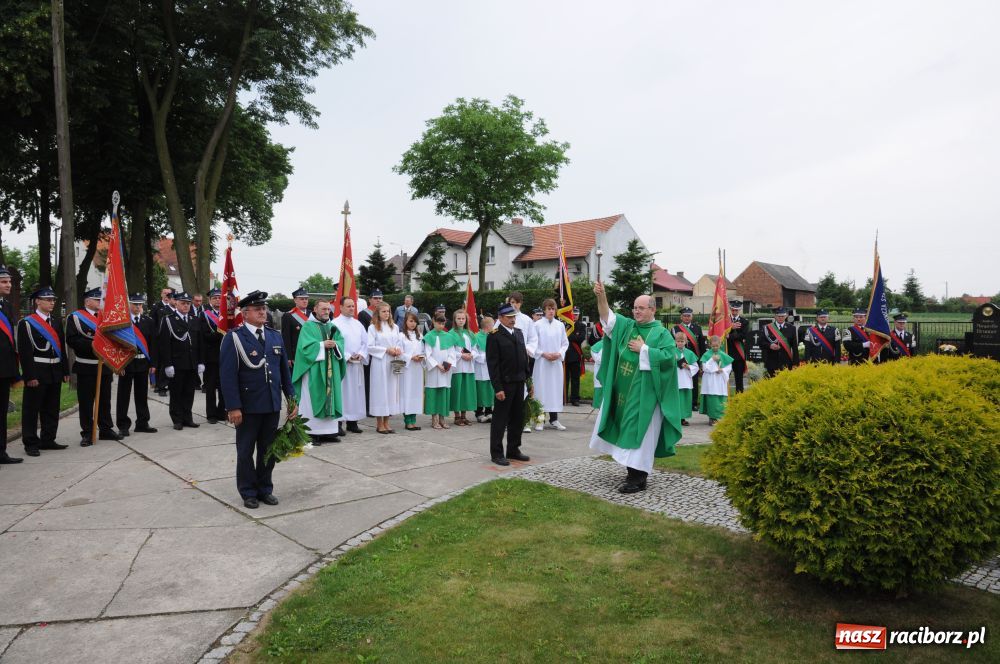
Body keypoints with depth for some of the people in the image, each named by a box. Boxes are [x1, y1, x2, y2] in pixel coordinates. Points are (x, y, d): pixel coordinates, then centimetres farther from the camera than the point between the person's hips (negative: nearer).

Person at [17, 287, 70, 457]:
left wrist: (65, 371, 10)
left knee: (52, 409, 12)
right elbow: (24, 352, -12)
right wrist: (30, 376, -17)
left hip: (55, 373, 7)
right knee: (32, 409, 1)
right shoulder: (26, 323, -6)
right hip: (37, 373, -6)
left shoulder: (56, 323, 15)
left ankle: (48, 440, 22)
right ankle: (30, 443, 8)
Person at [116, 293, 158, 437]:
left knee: (142, 395, 10)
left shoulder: (148, 321, 8)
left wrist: (153, 363, 4)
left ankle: (142, 423, 20)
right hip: (126, 363, -3)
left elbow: (153, 343, 8)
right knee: (124, 395, 3)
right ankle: (123, 425, 10)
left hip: (143, 363, 3)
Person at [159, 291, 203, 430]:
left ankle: (187, 417, 19)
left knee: (189, 393, 10)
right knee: (176, 393, 5)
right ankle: (178, 420, 13)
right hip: (176, 365, -4)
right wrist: (168, 364, -14)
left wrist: (200, 362, 6)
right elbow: (164, 344, -9)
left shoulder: (194, 320, 12)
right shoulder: (168, 320, -4)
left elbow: (199, 343, 12)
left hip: (192, 365, 4)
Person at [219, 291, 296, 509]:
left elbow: (285, 370, 12)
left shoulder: (276, 336, 9)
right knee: (246, 451, 9)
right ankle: (248, 493, 23)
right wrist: (233, 407, -17)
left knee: (268, 450, 13)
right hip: (247, 407, -5)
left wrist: (292, 398, 7)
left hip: (272, 405, 5)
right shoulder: (234, 338, -8)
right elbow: (228, 375, -12)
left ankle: (265, 489, 27)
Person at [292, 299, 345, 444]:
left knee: (330, 396, 6)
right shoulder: (308, 326, -1)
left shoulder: (332, 327, 16)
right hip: (314, 371, -6)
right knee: (313, 399, -5)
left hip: (331, 369, 6)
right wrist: (323, 345, -18)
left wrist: (335, 344, -14)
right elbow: (306, 346, -12)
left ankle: (329, 431, 12)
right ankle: (312, 432, 0)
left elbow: (341, 342, 7)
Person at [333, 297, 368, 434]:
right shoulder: (335, 324, -5)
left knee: (356, 392, 8)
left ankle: (352, 422, 15)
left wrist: (361, 355, -5)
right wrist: (347, 357, -15)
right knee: (342, 392, -5)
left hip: (357, 363, 6)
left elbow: (365, 342, 12)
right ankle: (339, 423, 0)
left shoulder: (358, 324, 14)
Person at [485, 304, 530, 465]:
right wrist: (498, 388, -17)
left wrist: (528, 378, 11)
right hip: (504, 384, -7)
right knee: (500, 419, 1)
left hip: (519, 382, 7)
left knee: (518, 418, 13)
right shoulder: (494, 336, -9)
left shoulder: (519, 333, 13)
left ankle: (513, 449, 25)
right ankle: (496, 453, 11)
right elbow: (492, 364, -13)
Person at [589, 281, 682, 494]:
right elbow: (607, 316, 2)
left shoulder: (662, 334, -4)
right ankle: (632, 469, 24)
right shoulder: (627, 326, 10)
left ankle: (637, 478, 1)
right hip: (623, 390, 6)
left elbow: (669, 357, -16)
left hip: (644, 393, -6)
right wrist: (601, 296, -14)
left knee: (639, 432, -4)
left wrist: (643, 349, -14)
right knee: (626, 429, 12)